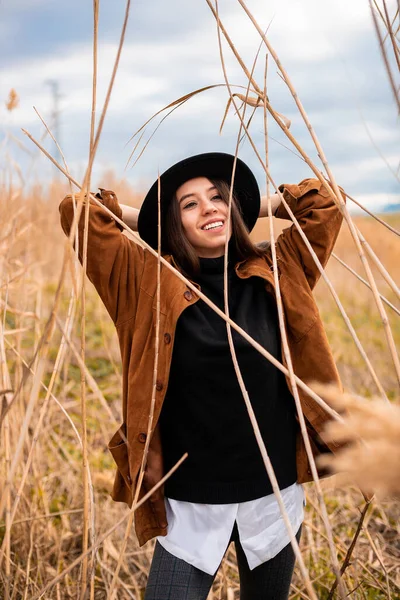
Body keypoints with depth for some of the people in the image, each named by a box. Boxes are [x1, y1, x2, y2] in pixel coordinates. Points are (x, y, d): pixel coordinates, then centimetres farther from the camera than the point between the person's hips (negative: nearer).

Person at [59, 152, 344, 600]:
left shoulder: (275, 274, 0)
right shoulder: (150, 283, -6)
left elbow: (325, 203, 7)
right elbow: (77, 211, -7)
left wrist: (251, 208, 6)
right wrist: (146, 220, 2)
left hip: (274, 494, 3)